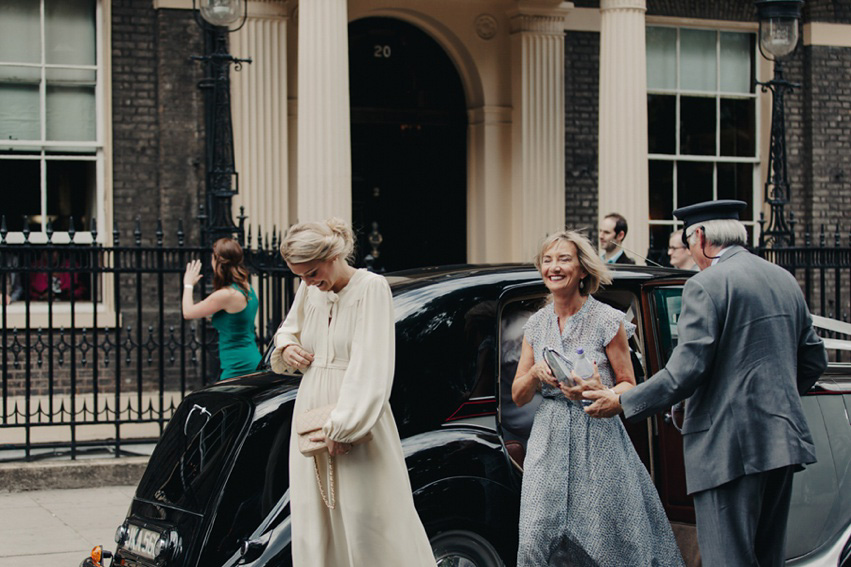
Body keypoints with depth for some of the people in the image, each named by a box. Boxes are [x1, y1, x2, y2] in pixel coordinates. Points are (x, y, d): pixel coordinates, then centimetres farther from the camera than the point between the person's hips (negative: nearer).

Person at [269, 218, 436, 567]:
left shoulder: (371, 287, -10)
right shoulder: (308, 291, 9)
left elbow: (370, 367, -17)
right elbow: (288, 329, 30)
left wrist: (342, 427, -21)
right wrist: (285, 347, 6)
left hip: (357, 418, -6)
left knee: (369, 520, -7)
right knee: (315, 522, 7)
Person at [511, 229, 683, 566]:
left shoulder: (608, 320, -4)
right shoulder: (536, 324, 9)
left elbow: (629, 386, 0)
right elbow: (518, 396, 12)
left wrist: (600, 394, -20)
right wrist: (536, 372, -9)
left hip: (597, 440, -3)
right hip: (549, 441, 4)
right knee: (537, 539, -4)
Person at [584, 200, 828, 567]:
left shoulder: (707, 285, -11)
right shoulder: (785, 280, 14)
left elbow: (685, 372, -16)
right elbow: (814, 360, 19)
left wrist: (621, 402, -6)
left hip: (730, 445, -8)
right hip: (784, 440, 8)